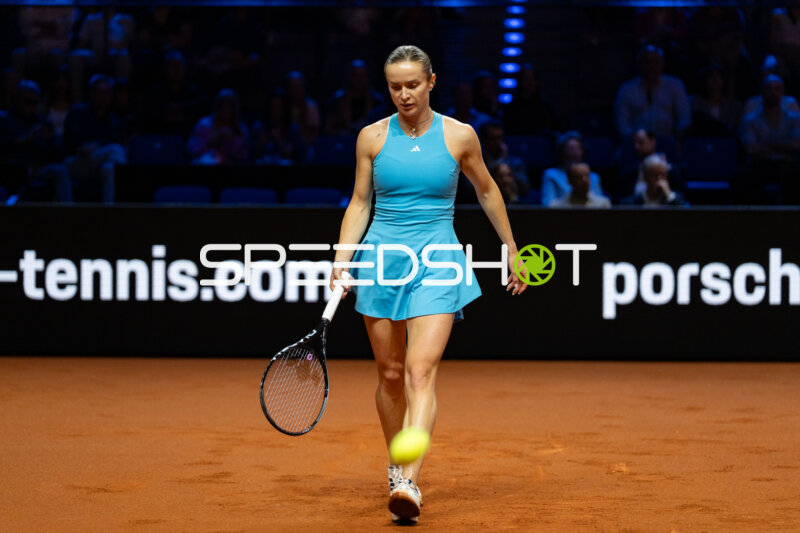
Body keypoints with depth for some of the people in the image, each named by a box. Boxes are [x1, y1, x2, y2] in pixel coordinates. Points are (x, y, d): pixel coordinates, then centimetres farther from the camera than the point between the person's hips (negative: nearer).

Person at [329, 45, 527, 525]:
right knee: (390, 373, 9)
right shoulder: (373, 137, 3)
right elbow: (359, 203, 10)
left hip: (437, 259, -2)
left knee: (421, 372, -16)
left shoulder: (460, 136, 0)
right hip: (382, 255, 2)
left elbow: (487, 191, 15)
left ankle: (410, 482, -26)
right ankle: (397, 465, 29)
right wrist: (341, 261, -2)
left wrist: (512, 250, 19)